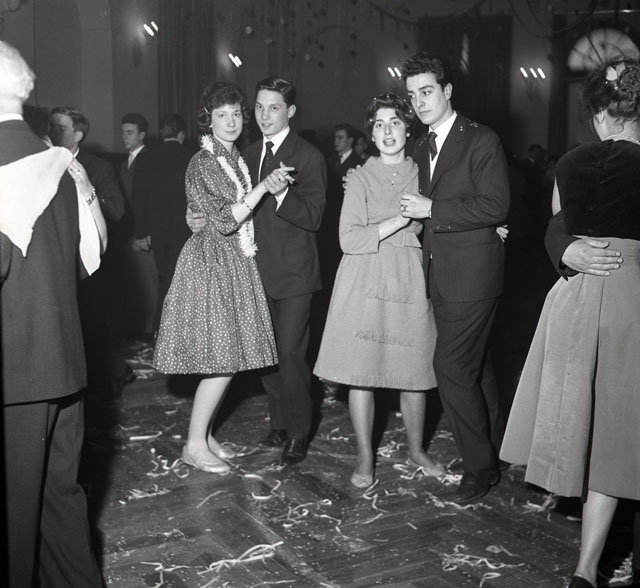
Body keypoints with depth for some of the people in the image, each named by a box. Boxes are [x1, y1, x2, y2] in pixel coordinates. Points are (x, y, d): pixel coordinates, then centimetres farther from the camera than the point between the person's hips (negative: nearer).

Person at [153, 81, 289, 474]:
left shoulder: (237, 159, 12)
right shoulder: (201, 164, -12)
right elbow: (223, 220, -19)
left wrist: (276, 187, 6)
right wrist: (263, 188, -22)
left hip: (237, 264, 8)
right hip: (212, 264, -8)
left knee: (230, 359, 9)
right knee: (223, 359, -7)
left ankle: (205, 433, 22)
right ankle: (195, 445, 5)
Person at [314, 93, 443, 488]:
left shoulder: (421, 175, 9)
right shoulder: (361, 178, 0)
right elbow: (349, 239, -9)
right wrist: (398, 221, -13)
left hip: (410, 284, 2)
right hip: (365, 284, -2)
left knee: (414, 372, 6)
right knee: (361, 373, 0)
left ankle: (416, 449, 27)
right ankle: (365, 458, 15)